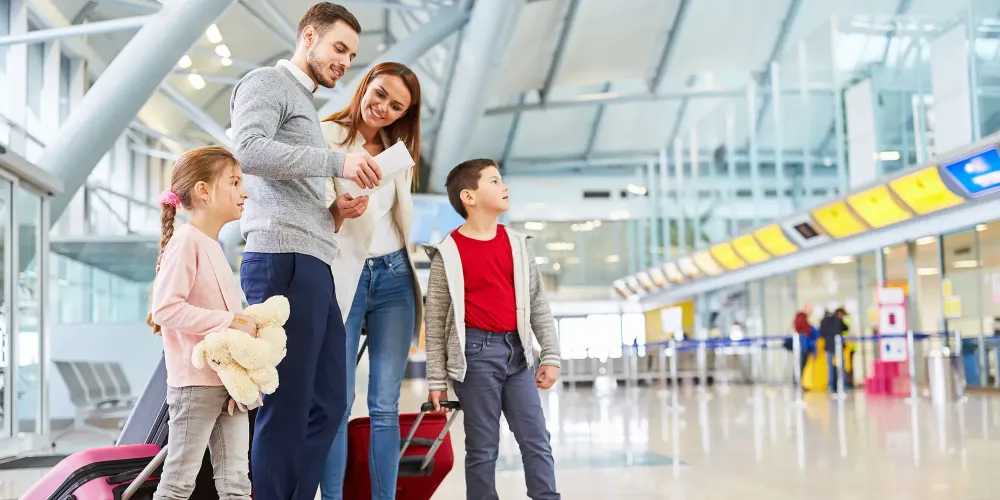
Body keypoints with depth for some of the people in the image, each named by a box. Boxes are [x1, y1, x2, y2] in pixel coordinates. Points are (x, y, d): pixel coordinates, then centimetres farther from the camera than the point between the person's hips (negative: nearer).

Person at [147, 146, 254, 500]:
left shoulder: (213, 246, 15)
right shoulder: (186, 241, -13)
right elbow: (165, 308, -22)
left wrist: (247, 324, 2)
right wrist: (228, 322, -21)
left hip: (229, 378, 8)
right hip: (196, 381, -8)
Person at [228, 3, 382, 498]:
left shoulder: (305, 105, 29)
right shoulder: (267, 82, 2)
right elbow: (248, 150, -18)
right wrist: (337, 161, -19)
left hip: (312, 265, 10)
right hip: (283, 261, -10)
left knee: (327, 402, 8)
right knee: (285, 407, -8)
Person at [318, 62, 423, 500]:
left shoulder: (398, 150, 15)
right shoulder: (328, 137, -2)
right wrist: (338, 211, -30)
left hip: (394, 277, 5)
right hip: (344, 276, -4)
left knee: (386, 406, 2)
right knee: (338, 402, -6)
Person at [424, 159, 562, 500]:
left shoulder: (517, 245, 9)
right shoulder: (449, 252, -5)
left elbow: (538, 305, 12)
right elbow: (436, 322, -3)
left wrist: (550, 356, 6)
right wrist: (437, 380, -4)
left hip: (516, 351, 5)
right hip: (476, 353, -4)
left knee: (537, 441, 4)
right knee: (483, 447, 3)